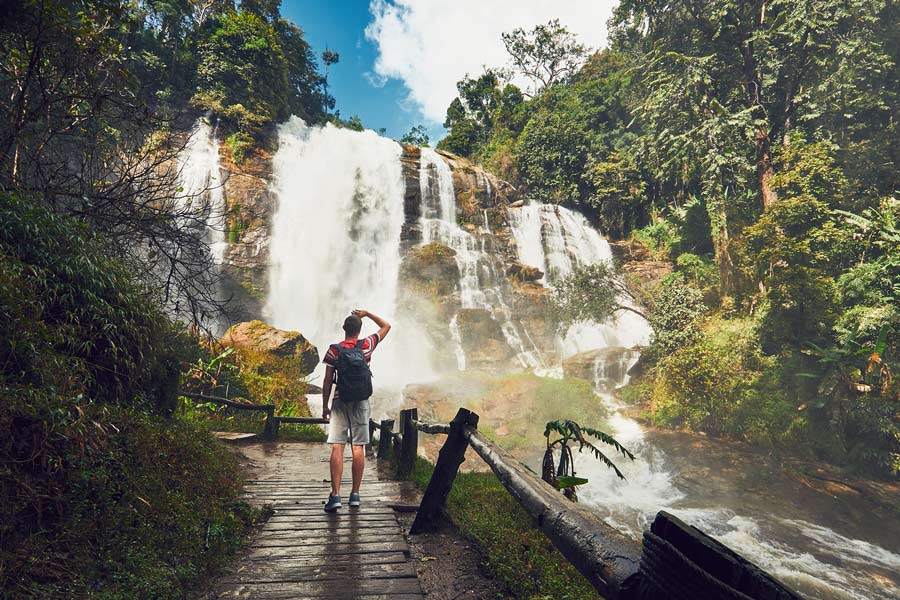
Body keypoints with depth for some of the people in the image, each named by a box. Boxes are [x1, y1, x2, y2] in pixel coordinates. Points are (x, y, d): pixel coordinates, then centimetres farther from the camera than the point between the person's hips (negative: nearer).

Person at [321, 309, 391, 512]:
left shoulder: (334, 349, -4)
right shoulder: (367, 345, -1)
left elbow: (328, 381, -3)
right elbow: (386, 326, 15)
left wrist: (325, 406, 6)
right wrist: (367, 314, 21)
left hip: (340, 402, -1)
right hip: (361, 403, 1)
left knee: (337, 447, -3)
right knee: (358, 448, 5)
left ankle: (335, 495, -8)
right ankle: (355, 494, 10)